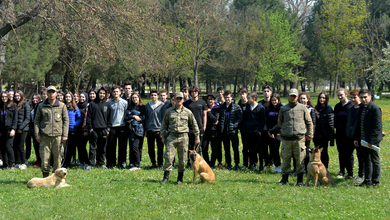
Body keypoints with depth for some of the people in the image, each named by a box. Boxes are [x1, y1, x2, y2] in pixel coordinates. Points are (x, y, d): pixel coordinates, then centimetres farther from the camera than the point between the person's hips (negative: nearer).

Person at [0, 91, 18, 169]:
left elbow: (15, 118, -2)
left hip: (9, 129, -4)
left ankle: (11, 164, -3)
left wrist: (13, 129, -11)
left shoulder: (13, 106, 2)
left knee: (8, 146, -13)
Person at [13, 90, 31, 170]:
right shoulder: (15, 105, 14)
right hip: (16, 129, 6)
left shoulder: (26, 104, -4)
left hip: (23, 129, -6)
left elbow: (27, 118, -9)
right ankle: (17, 163, 13)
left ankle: (23, 164, 3)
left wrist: (21, 128, -12)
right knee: (15, 146, 5)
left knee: (20, 147, -6)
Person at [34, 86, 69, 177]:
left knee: (57, 157, 1)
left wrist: (65, 135, 0)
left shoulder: (62, 106, 8)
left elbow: (66, 120, 7)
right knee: (44, 158, -2)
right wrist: (37, 134, 0)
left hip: (58, 135, 0)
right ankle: (45, 176, 9)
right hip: (45, 136, 0)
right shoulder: (41, 106, 9)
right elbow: (36, 121, 10)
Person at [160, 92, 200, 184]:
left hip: (183, 136, 0)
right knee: (168, 157, -7)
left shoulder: (188, 112, 6)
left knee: (182, 158, 2)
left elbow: (194, 125, 13)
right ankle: (166, 176, 1)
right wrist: (163, 136, 8)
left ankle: (180, 178, 13)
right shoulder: (169, 111, 7)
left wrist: (197, 137, 13)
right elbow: (164, 124, 14)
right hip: (171, 136, 0)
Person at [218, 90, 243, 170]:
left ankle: (237, 164, 5)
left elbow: (240, 118, -2)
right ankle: (228, 163, 17)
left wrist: (234, 125, -14)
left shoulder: (236, 107, 1)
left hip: (233, 131, -4)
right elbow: (219, 118, 18)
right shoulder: (221, 107, 12)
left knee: (235, 148, -5)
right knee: (226, 148, 8)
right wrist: (220, 126, 3)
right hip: (224, 131, 4)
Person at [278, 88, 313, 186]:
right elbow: (279, 122, 20)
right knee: (285, 159, 3)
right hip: (286, 139, 1)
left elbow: (309, 122, 11)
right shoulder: (283, 109, 8)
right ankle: (285, 178, 14)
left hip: (299, 138, -1)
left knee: (300, 160, 0)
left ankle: (300, 179, 9)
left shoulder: (303, 108, 6)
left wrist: (310, 135, 7)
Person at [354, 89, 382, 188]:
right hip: (363, 140, 8)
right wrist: (356, 138, 10)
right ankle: (367, 180, 22)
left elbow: (377, 127, -17)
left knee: (375, 160, 2)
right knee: (367, 161, 14)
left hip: (373, 140, -8)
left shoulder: (375, 109, -14)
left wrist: (371, 140, -21)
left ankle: (375, 181, 10)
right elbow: (358, 124, 17)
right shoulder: (361, 108, 11)